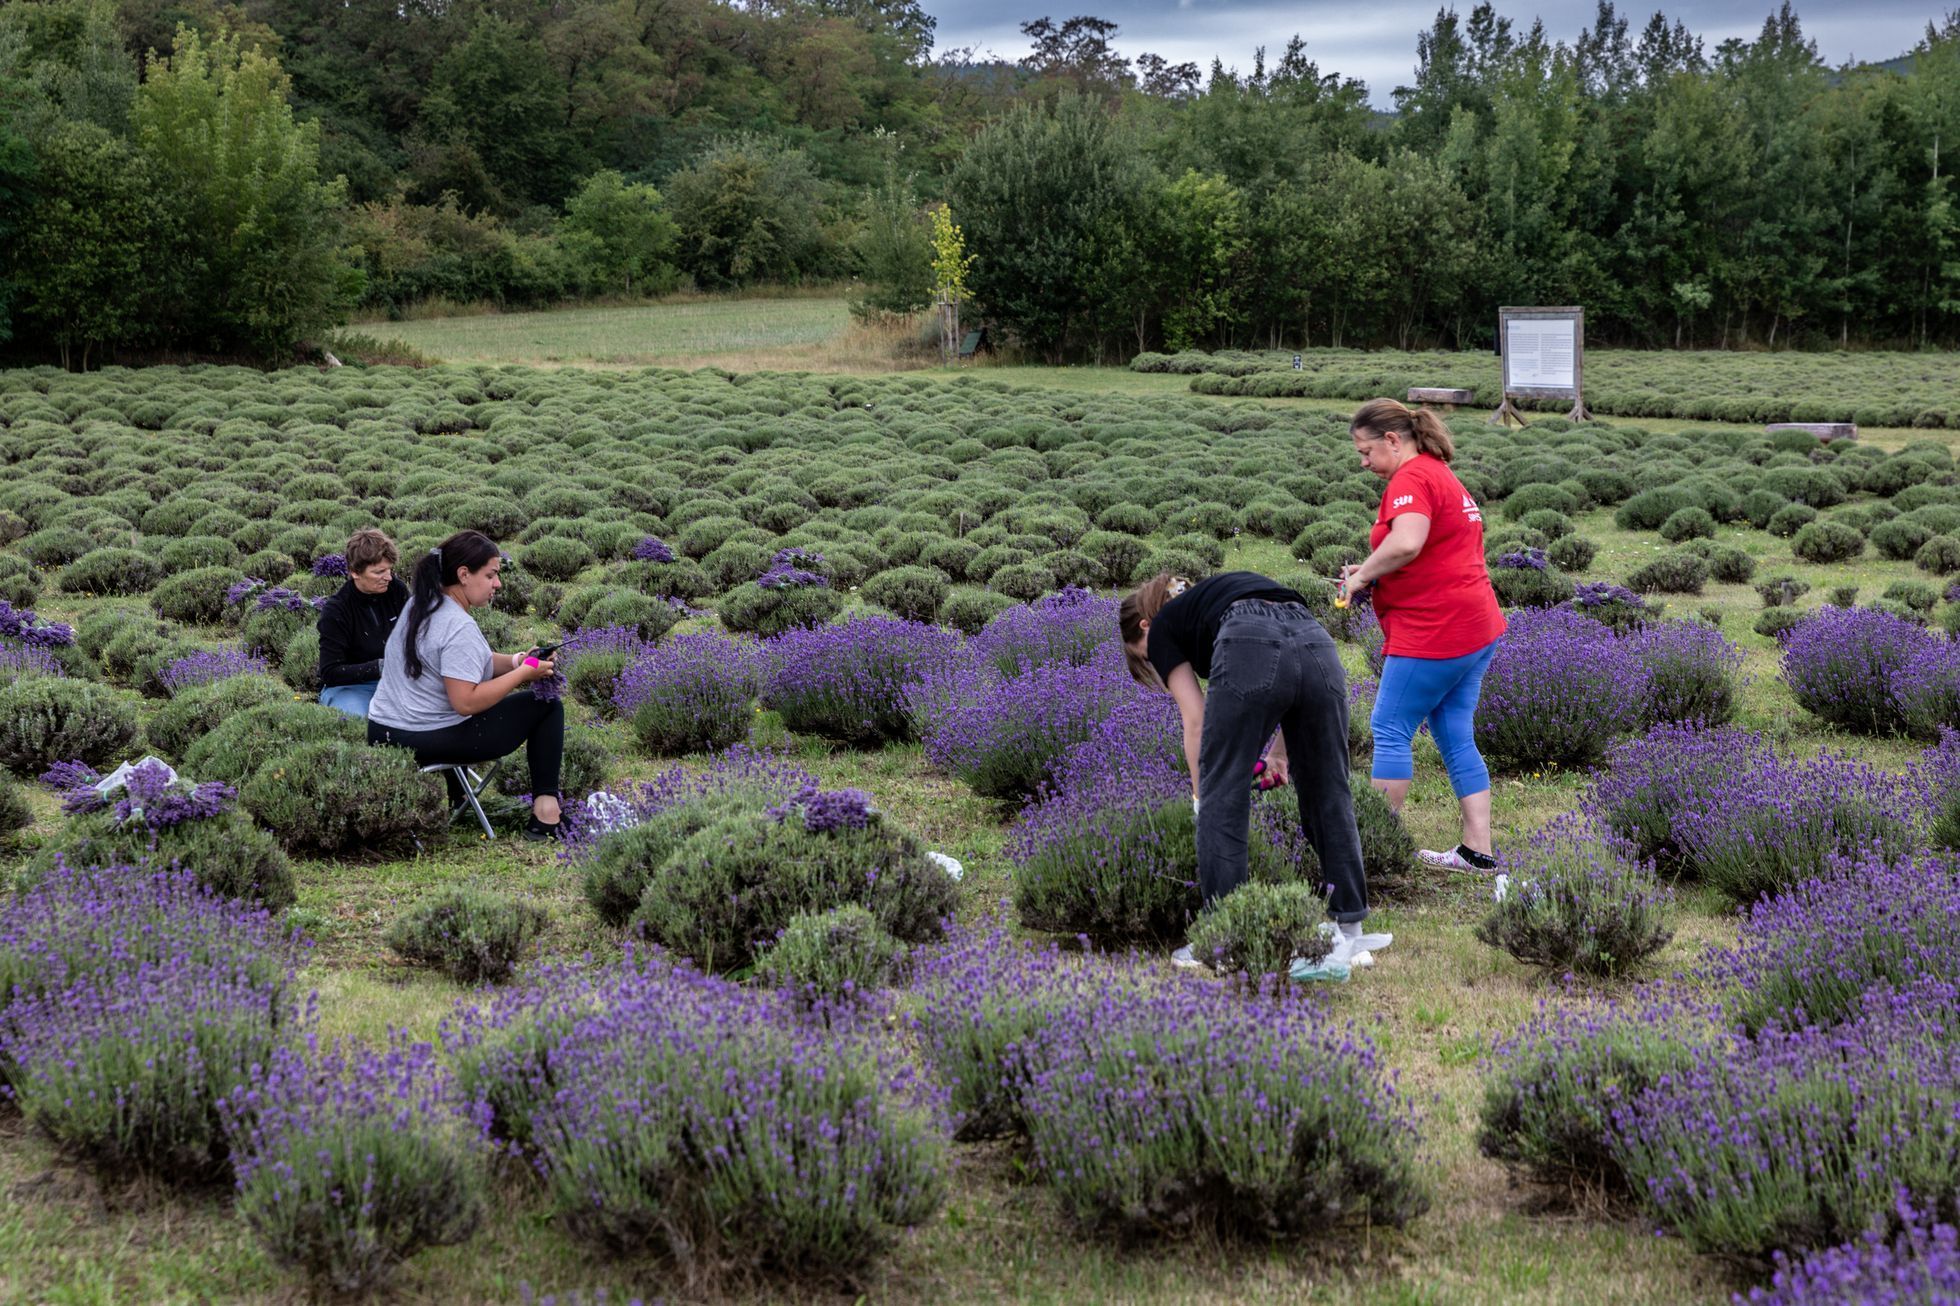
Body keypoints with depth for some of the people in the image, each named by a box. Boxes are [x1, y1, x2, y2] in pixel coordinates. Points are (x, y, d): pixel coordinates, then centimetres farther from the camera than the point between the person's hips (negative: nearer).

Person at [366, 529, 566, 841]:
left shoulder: (420, 604, 9)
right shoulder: (459, 628, -21)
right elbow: (466, 702, -26)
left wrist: (516, 661, 3)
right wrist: (524, 673, -17)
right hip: (427, 742, -9)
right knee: (547, 706, 1)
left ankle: (451, 795, 30)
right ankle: (545, 815, -1)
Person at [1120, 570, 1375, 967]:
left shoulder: (1163, 628, 25)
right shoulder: (1213, 593, 41)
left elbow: (1196, 723, 14)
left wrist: (1200, 796, 21)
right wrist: (1281, 749, 45)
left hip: (1251, 655, -6)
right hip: (1317, 648, 6)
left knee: (1223, 804, 7)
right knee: (1330, 798, 16)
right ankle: (1351, 935, 19)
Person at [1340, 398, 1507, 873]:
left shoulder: (1411, 479, -13)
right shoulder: (1443, 476, 20)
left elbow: (1406, 543, -30)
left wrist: (1362, 575, -14)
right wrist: (1374, 575, 10)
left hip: (1434, 633, -10)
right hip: (1475, 626, 10)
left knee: (1390, 731, -2)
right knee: (1457, 737, 11)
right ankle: (1477, 851, 11)